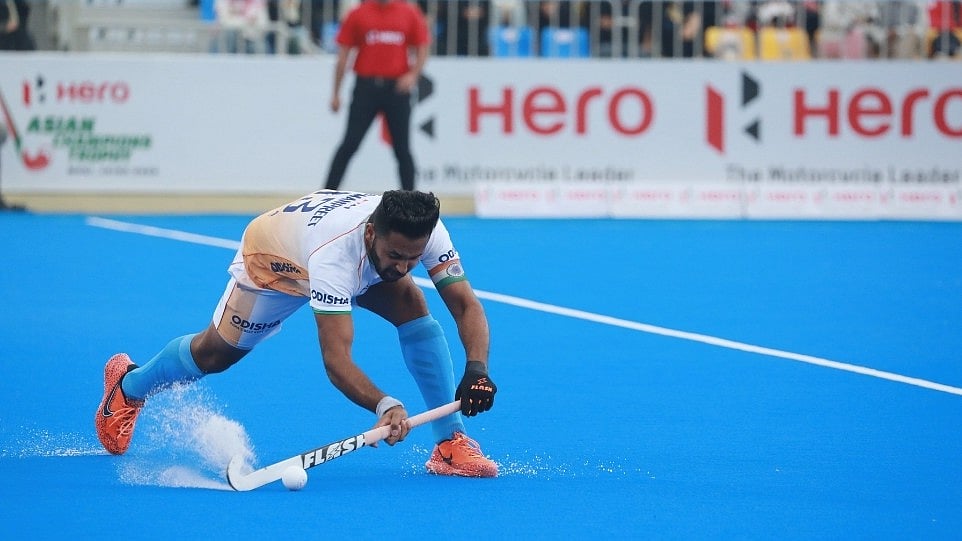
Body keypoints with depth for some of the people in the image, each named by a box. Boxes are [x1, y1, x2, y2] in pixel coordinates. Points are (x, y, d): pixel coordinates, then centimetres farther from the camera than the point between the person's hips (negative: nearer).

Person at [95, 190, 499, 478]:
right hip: (273, 258, -4)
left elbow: (467, 306, -33)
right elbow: (335, 359, -51)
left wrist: (476, 369, -52)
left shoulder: (425, 231, -36)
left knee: (412, 305, -24)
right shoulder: (334, 253, -49)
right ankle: (128, 385, 47)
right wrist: (383, 404, -67)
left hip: (362, 264, 4)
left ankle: (450, 443, -17)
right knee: (215, 354, 14)